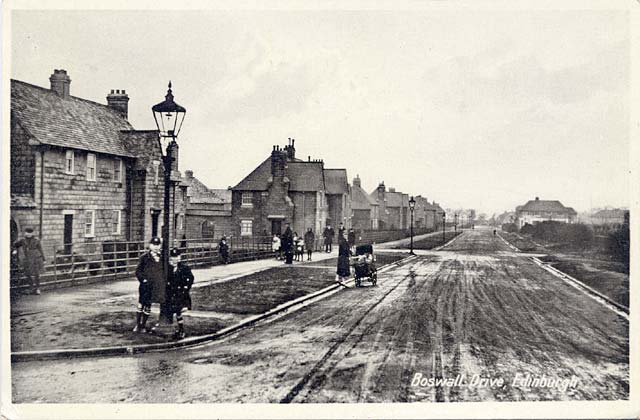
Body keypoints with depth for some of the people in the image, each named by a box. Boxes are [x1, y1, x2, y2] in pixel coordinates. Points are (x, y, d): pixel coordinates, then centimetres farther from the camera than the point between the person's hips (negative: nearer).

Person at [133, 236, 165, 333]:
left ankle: (143, 325, 18)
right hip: (145, 286, -2)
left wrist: (164, 283, 5)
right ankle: (137, 325, 10)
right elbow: (138, 271, 0)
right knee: (141, 305, -1)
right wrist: (143, 280, -11)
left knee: (148, 307, 9)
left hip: (156, 287, 3)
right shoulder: (144, 257, -2)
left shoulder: (162, 258, 7)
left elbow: (164, 271, 15)